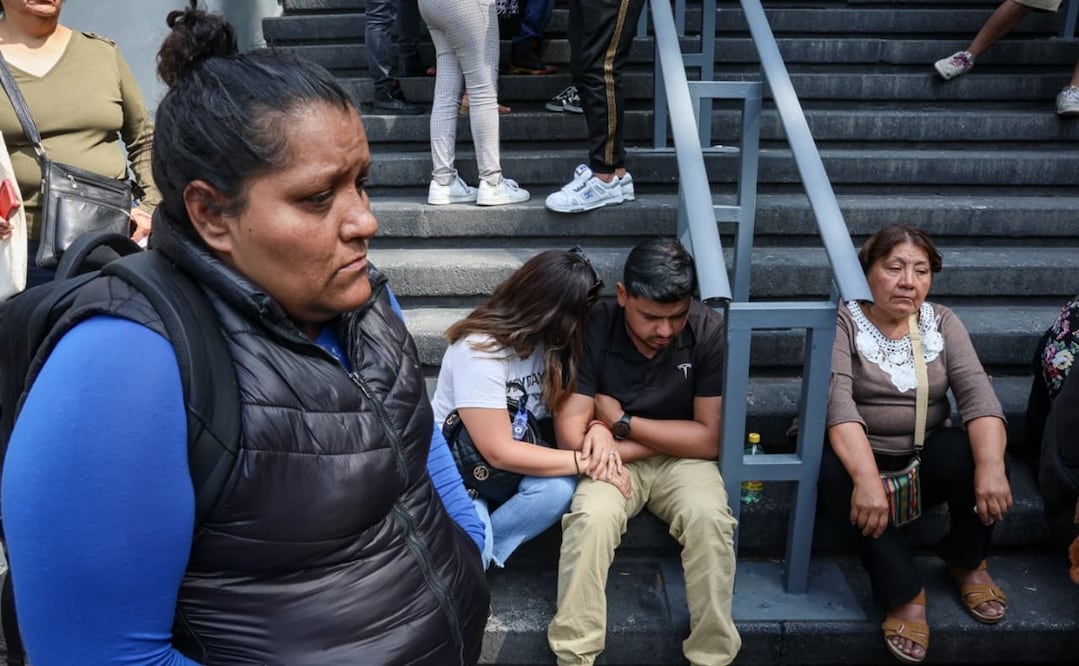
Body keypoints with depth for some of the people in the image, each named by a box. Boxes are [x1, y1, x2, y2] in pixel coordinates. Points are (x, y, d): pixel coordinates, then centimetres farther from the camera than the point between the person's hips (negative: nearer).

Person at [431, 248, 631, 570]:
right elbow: (499, 453, -26)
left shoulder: (552, 340, -4)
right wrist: (587, 462, -24)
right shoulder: (479, 351, -26)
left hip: (514, 464, 6)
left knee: (559, 488, -27)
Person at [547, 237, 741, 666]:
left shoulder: (709, 331, -15)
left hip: (682, 461, 1)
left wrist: (622, 422, -14)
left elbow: (709, 440, -12)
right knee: (591, 516, -29)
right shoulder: (592, 330, -18)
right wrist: (674, 437, -14)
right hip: (614, 461, 0)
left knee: (709, 516, -28)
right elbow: (573, 438, -20)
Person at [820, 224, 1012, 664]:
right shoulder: (841, 322, -11)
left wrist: (991, 465, -32)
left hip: (926, 461, 3)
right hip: (859, 456, -3)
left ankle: (967, 561, 1)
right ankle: (904, 593, -20)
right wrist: (867, 478, -40)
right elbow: (837, 403, -25)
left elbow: (977, 393, -13)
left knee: (971, 453, -28)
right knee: (835, 472, -35)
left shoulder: (942, 322, 1)